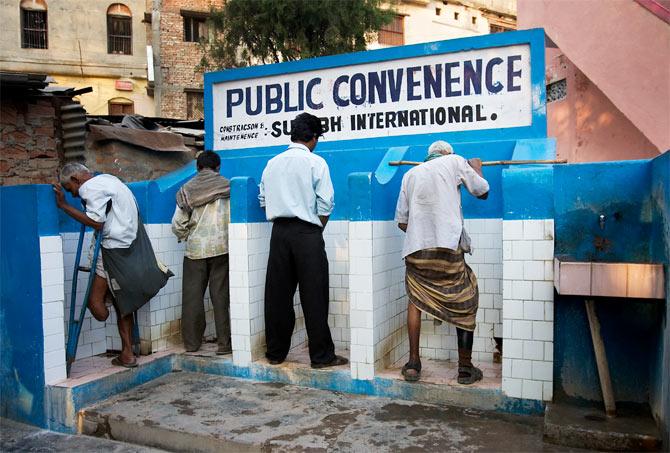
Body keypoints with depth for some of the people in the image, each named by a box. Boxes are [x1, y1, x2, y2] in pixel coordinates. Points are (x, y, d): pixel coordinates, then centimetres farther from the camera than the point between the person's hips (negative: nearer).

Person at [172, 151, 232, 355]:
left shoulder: (187, 189, 4)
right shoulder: (227, 186, 1)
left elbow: (177, 224, 1)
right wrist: (231, 238, 14)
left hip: (195, 249, 1)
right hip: (221, 247, -1)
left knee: (192, 297, 10)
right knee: (221, 296, 3)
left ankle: (192, 342, 16)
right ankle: (224, 343, 4)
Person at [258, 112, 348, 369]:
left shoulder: (273, 163, 10)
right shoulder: (316, 163, -4)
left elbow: (263, 200, 12)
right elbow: (325, 205, -7)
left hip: (279, 232, 5)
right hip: (306, 232, -5)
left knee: (278, 294, 10)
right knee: (314, 296, 0)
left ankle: (275, 352, 19)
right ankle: (321, 355, 7)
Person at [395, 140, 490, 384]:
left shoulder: (410, 174, 19)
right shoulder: (455, 161, 10)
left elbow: (401, 220, 16)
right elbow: (482, 192, 19)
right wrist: (476, 168, 36)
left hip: (415, 248, 3)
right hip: (448, 247, -3)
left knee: (415, 301, 18)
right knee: (464, 304, 11)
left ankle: (413, 363, 16)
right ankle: (465, 367, 15)